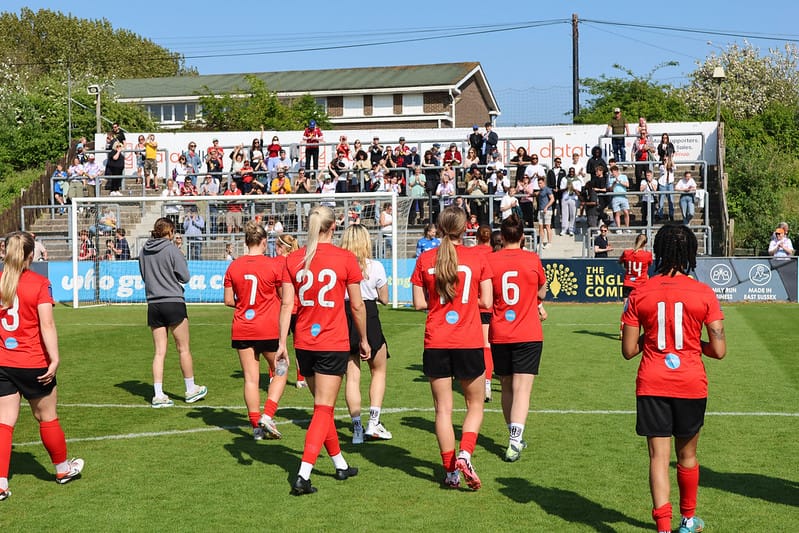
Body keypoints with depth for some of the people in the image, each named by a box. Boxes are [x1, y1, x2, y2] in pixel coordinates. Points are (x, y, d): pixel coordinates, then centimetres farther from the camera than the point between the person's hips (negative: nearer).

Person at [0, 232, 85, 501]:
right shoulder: (39, 283, -10)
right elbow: (47, 324, -17)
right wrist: (54, 359, -17)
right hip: (34, 364, -3)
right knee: (47, 417, 14)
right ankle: (62, 468, 32)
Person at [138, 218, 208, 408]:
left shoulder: (144, 251, 5)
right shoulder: (172, 250, -11)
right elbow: (185, 277, -7)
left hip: (153, 305, 5)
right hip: (173, 303, -5)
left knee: (159, 351, 7)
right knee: (183, 349, 9)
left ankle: (158, 395, 2)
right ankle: (191, 389, 20)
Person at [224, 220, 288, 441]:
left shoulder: (233, 266, 0)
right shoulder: (275, 265, -10)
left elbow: (228, 300, 4)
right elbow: (284, 297, -4)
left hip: (242, 329, 3)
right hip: (269, 329, -3)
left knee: (251, 378, 7)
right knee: (280, 372, 13)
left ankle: (256, 425, 7)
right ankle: (267, 415, -2)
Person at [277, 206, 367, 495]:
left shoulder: (293, 259, 1)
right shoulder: (345, 258, -7)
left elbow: (286, 304, -3)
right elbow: (357, 305, -2)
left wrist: (282, 342, 0)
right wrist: (364, 340, 10)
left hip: (304, 343, 4)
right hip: (334, 344, -4)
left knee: (322, 405, 19)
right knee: (323, 410, -2)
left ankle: (340, 464, 33)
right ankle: (303, 476, -14)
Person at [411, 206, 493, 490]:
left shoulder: (425, 259, 0)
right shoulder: (477, 257, -4)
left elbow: (418, 303, 2)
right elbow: (486, 302, -3)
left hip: (436, 343, 1)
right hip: (469, 342, -1)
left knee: (443, 408, 9)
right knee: (475, 405, 14)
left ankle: (450, 470, 9)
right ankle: (465, 455, -7)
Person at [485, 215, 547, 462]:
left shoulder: (490, 260, -3)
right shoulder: (533, 259, -3)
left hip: (499, 335, 2)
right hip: (528, 335, -2)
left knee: (507, 388, 15)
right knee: (522, 389, -5)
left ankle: (515, 439, 26)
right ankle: (514, 444, -17)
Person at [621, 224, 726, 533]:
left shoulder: (640, 293, -4)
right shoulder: (704, 293, -7)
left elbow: (628, 350, -2)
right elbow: (719, 351, -6)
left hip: (651, 384, 0)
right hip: (691, 384, 0)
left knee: (658, 456, 3)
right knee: (686, 455, 18)